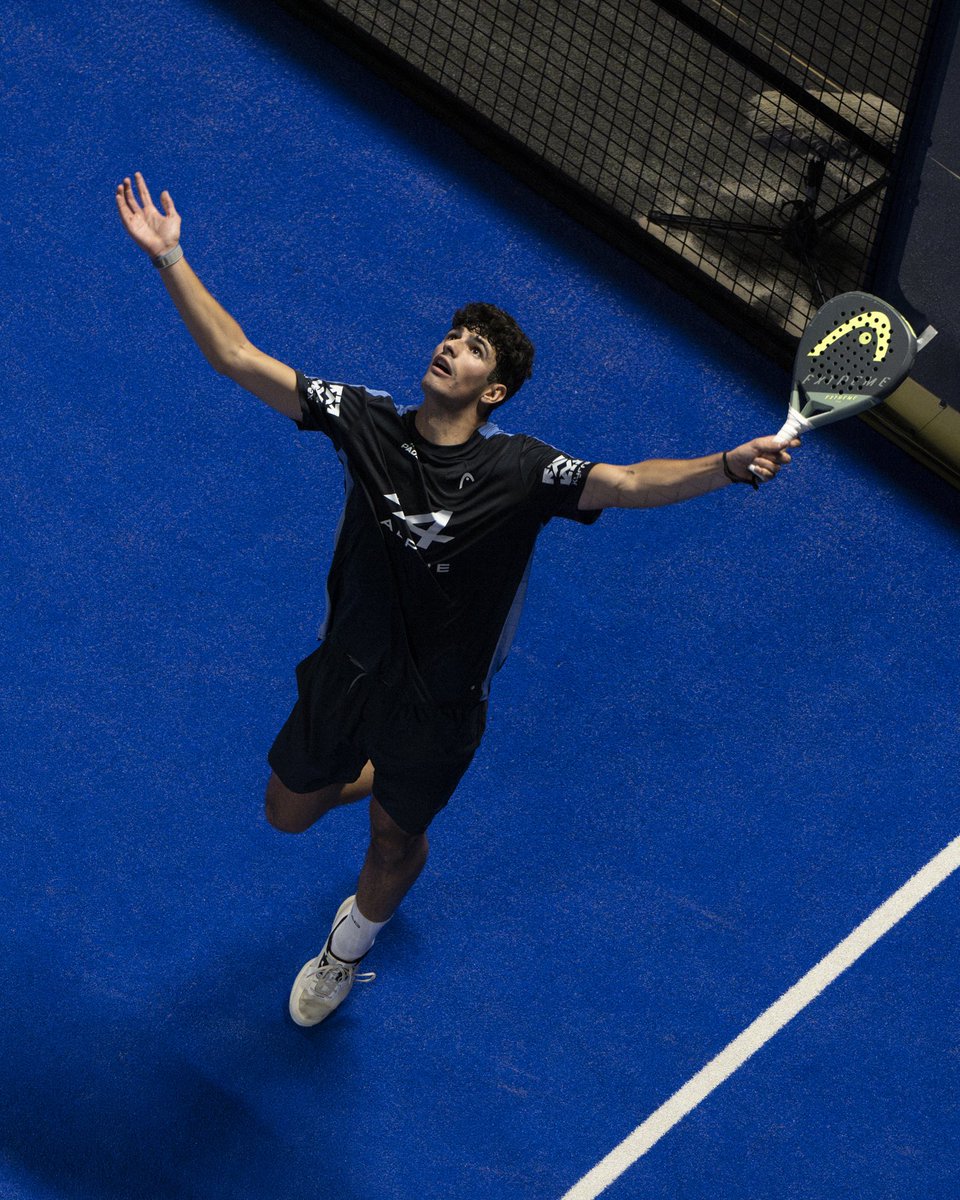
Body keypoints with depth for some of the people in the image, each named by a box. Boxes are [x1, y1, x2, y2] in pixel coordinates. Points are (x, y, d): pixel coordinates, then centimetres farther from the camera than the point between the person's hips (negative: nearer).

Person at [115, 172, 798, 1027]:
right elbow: (236, 356, -12)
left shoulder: (520, 471, -21)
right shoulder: (366, 421, -14)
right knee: (289, 814, 20)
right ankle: (372, 776, 55)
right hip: (345, 671, 2)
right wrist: (169, 259, -18)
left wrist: (728, 466, -50)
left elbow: (630, 483, -33)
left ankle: (345, 951, 53)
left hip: (437, 700, -2)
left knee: (395, 841, 20)